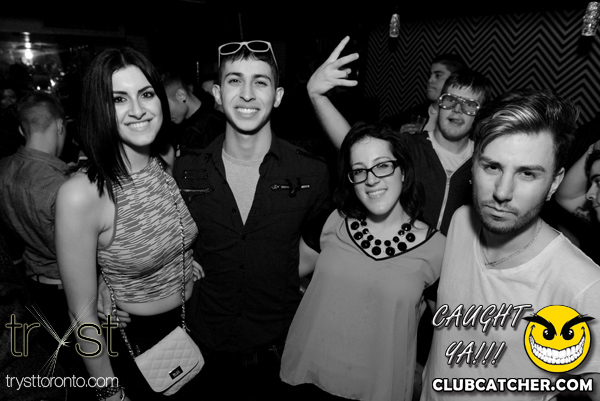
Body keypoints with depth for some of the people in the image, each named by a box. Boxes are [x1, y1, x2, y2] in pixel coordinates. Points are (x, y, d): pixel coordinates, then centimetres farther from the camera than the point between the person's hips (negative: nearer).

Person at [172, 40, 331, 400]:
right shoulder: (186, 171, -8)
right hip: (207, 350, 1)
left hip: (280, 351, 0)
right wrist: (202, 276, -4)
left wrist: (278, 283, -2)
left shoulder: (311, 174, -11)